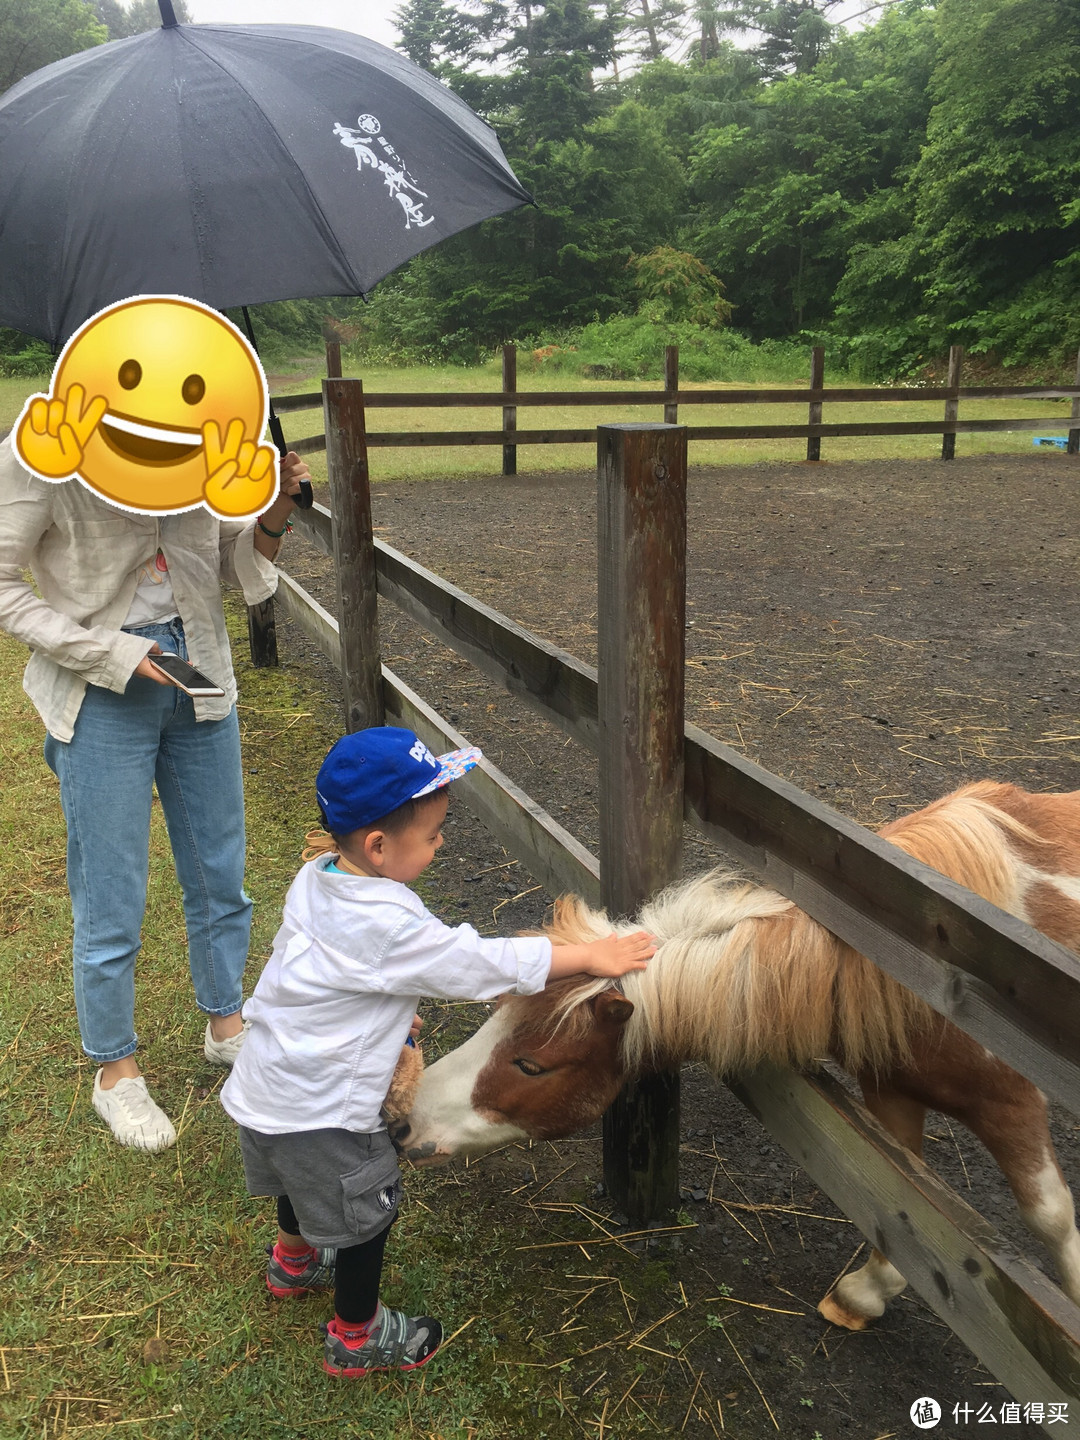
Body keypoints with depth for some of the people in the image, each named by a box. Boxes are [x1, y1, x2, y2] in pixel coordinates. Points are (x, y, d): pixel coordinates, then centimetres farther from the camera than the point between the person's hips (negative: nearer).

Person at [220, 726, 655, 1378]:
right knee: (366, 1209, 14)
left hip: (266, 1089, 9)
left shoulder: (315, 879, -7)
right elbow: (484, 962, -28)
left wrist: (388, 1009, 19)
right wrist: (592, 955, -20)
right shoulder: (390, 928, -33)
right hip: (319, 1110, -9)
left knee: (305, 1177, 34)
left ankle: (294, 1261, 61)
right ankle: (357, 1336, 35)